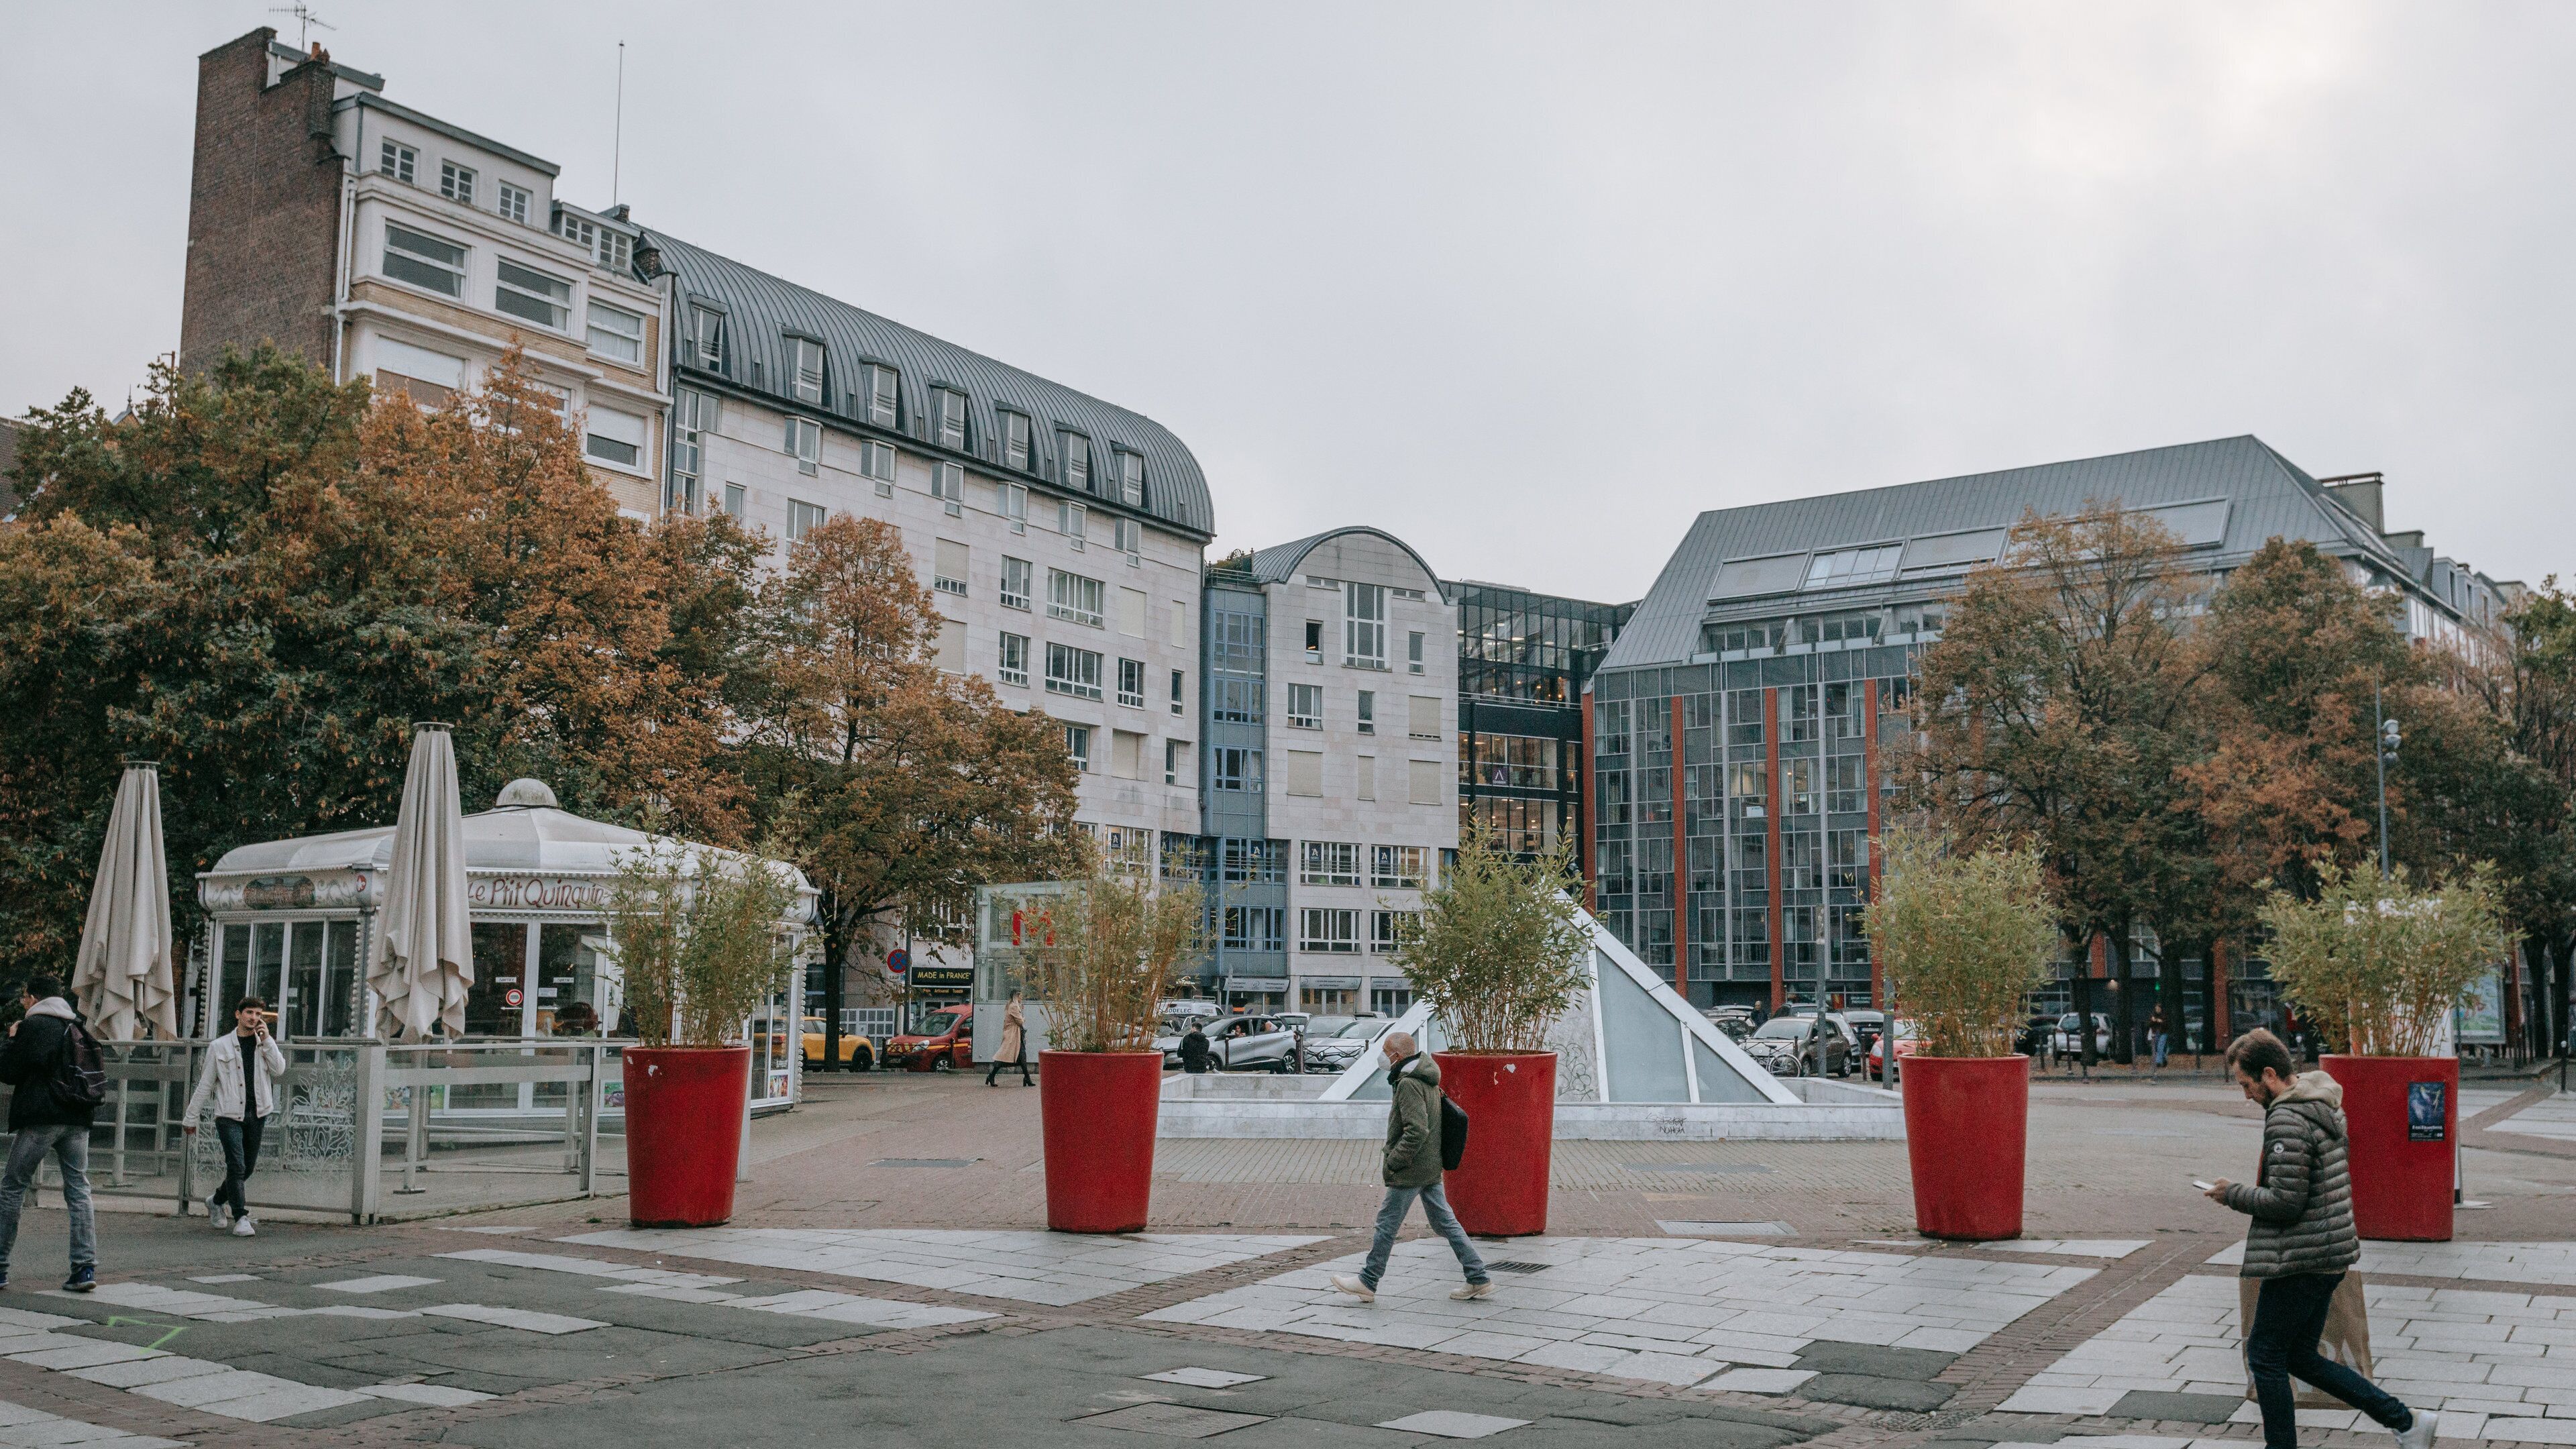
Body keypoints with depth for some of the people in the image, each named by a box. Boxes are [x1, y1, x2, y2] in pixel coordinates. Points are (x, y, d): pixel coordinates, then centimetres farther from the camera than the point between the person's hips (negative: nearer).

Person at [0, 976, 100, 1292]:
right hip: (78, 1120, 5)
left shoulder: (33, 1026, -5)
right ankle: (85, 1267, -4)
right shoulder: (79, 1027, 13)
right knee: (79, 1190, 3)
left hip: (40, 1118, -5)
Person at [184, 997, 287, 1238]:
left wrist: (267, 1039, -10)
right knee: (237, 1166, -12)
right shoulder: (219, 1046, 4)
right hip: (229, 1115, -3)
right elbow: (205, 1084, 8)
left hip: (256, 1114, 3)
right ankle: (241, 1219, -9)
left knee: (248, 1166, 11)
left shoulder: (266, 1044, 11)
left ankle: (217, 1200, 35)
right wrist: (191, 1117, 8)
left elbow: (279, 1070, -7)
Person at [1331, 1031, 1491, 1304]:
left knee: (1386, 1225, 3)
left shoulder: (1408, 1084, -18)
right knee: (1445, 1223, 12)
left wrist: (1391, 1164, -19)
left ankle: (1367, 1283, 13)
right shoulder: (1428, 1081, 13)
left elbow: (1417, 1131, -26)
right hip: (1432, 1168, 9)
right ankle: (1479, 1280, 11)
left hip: (1411, 1170, -9)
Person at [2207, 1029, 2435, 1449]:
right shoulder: (2322, 1105, 11)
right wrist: (2252, 1189, 14)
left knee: (2265, 1357, 3)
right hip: (2330, 1252, 10)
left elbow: (2285, 1203, -23)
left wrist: (2232, 1194, -9)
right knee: (2300, 1356, 18)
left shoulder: (2287, 1119, -21)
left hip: (2300, 1260, -10)